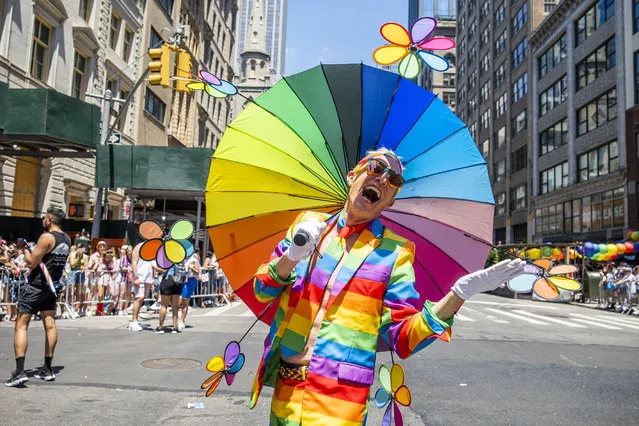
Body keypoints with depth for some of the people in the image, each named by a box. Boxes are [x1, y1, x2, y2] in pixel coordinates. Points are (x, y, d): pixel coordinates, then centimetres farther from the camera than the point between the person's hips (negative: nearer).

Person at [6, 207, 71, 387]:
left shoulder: (46, 237, -17)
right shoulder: (67, 239, 6)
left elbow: (31, 263, -15)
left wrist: (26, 251, 3)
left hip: (36, 285, -7)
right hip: (51, 286, 8)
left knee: (21, 326, -3)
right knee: (50, 325, 10)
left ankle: (19, 371, -10)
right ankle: (47, 369, 17)